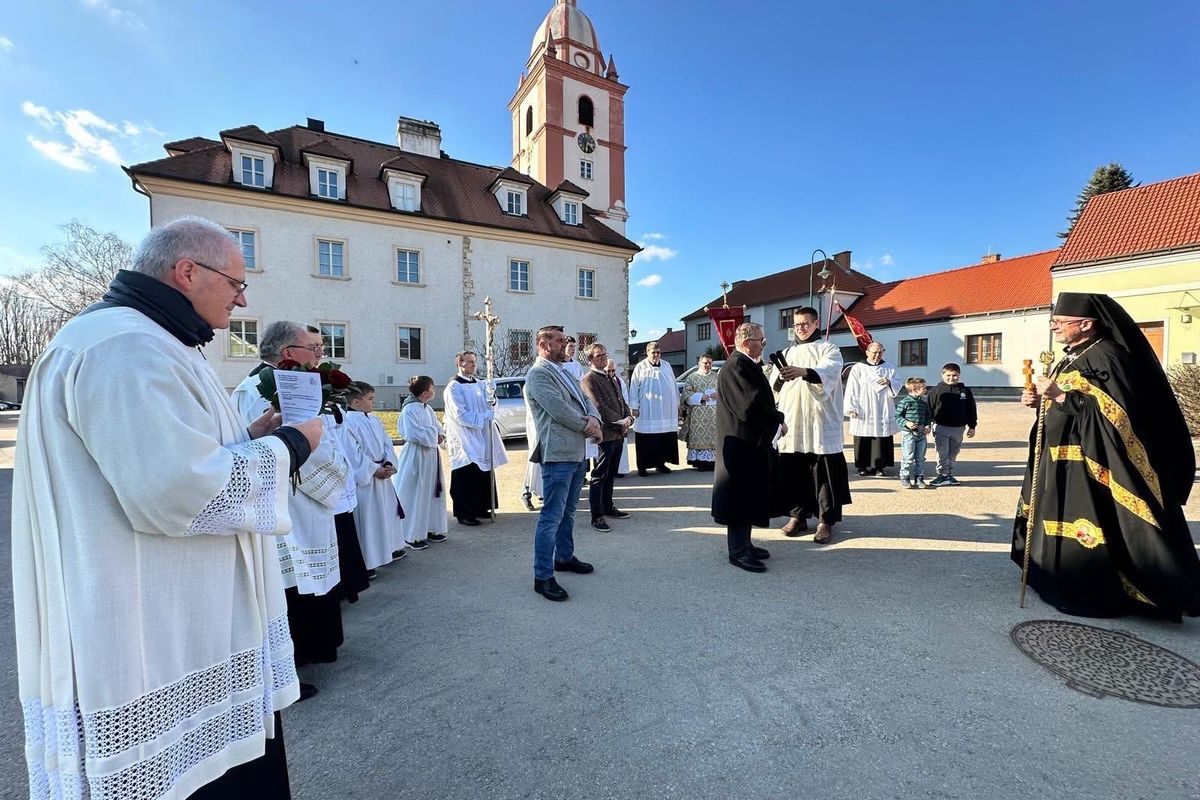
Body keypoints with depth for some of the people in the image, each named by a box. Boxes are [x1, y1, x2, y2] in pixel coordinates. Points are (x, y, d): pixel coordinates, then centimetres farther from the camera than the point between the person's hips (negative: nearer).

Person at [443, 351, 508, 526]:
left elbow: (489, 406, 14)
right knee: (466, 478, -2)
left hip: (482, 437, 7)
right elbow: (461, 416, -16)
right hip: (465, 439, -7)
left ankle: (480, 508, 26)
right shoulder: (454, 387, -9)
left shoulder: (479, 385, 12)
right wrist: (483, 416, -17)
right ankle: (463, 514, 10)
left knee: (484, 474, 12)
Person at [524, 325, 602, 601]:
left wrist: (593, 418, -9)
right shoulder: (539, 373, -11)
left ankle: (564, 557, 36)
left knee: (567, 512, 21)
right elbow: (559, 409, -20)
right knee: (551, 517, -4)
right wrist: (587, 427, -8)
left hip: (576, 453, 10)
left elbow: (586, 399, 13)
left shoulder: (563, 371, 19)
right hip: (557, 455, -10)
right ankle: (543, 577, 6)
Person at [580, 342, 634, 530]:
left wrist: (628, 418, 1)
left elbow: (621, 400, 19)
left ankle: (608, 507, 29)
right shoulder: (589, 379, -9)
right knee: (599, 476, -2)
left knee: (611, 474, 17)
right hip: (604, 434, -9)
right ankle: (597, 515, 5)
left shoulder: (611, 378, 19)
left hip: (618, 434, 9)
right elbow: (599, 406, -16)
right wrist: (620, 421, -14)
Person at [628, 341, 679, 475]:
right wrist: (634, 407, -6)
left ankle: (660, 462, 18)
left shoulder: (666, 366, 12)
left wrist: (677, 403, 15)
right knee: (645, 441, -2)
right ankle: (642, 466, 7)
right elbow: (634, 389, -1)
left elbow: (674, 386, 17)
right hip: (647, 412, -4)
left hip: (666, 411, 4)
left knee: (665, 439, 5)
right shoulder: (640, 367, 0)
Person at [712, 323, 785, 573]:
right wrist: (778, 422, -11)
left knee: (749, 494, 16)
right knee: (741, 494, -1)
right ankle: (738, 551, 10)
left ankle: (743, 544, 28)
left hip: (750, 441, 10)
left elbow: (760, 398, 17)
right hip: (742, 442, -10)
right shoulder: (738, 366, -18)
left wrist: (774, 420, 0)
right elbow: (752, 405, -26)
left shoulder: (746, 365, 15)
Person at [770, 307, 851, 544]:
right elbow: (774, 386, 8)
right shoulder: (787, 353, 17)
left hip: (820, 421, -4)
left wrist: (802, 372, -37)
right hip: (792, 421, 4)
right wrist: (780, 377, -14)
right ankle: (798, 515, 18)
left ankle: (825, 520, 6)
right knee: (793, 470, 6)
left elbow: (827, 373, -18)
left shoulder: (829, 350, 4)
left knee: (824, 472, -2)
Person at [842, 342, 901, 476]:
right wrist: (851, 408, -13)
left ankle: (880, 466, 13)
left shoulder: (889, 368, 11)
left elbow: (898, 385, 12)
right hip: (864, 413, -3)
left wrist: (889, 382, -10)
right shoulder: (858, 368, 0)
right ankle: (863, 466, 10)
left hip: (883, 413, 3)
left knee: (882, 439, 4)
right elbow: (851, 390, -5)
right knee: (863, 441, 1)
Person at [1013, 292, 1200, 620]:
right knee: (1060, 524, 15)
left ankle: (1095, 594, 7)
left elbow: (1112, 409, -22)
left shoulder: (1106, 356, -12)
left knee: (1085, 527, -5)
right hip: (1062, 461, 9)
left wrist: (1060, 395, -23)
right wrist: (1041, 400, 4)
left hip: (1088, 463, -9)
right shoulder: (1072, 359, 15)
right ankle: (1065, 584, 26)